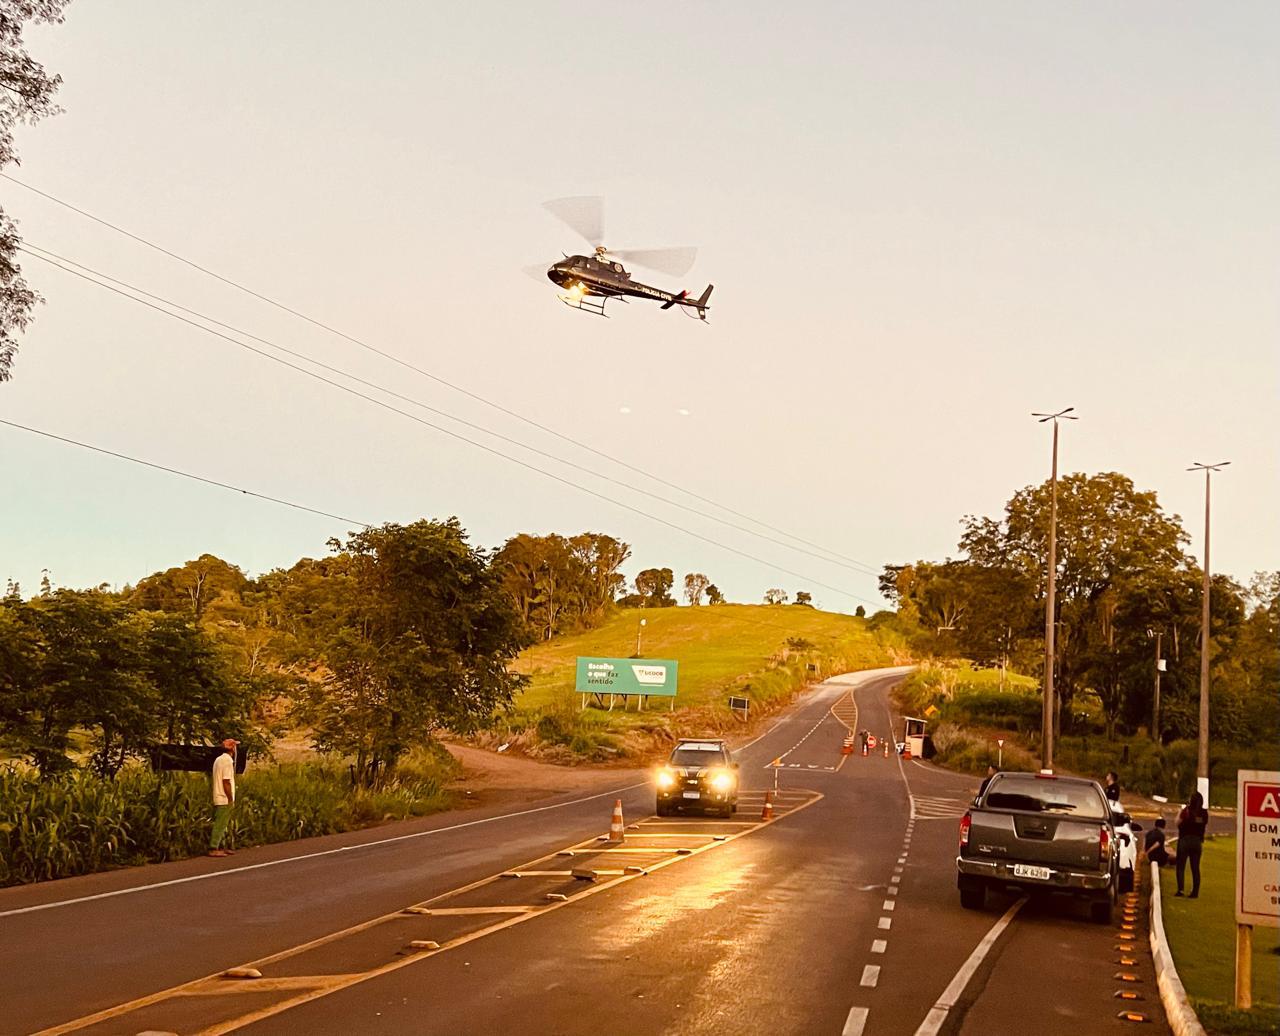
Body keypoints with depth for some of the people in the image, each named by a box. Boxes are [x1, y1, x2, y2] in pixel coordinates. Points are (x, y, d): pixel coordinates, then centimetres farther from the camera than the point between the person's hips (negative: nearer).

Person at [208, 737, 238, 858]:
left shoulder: (219, 759, 14)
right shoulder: (227, 760, -15)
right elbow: (226, 782, -19)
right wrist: (231, 799, -16)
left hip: (219, 798, 10)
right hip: (225, 799, -10)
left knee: (220, 824, 14)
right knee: (220, 824, -8)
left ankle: (219, 847, 19)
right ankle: (213, 849, -9)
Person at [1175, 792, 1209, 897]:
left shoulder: (1186, 811, -13)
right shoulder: (1204, 813, -2)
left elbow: (1178, 823, -6)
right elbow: (1205, 825, 7)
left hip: (1185, 840, -3)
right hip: (1197, 841, 3)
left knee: (1180, 866, 5)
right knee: (1195, 868, 10)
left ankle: (1180, 889, -4)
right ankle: (1195, 892, 8)